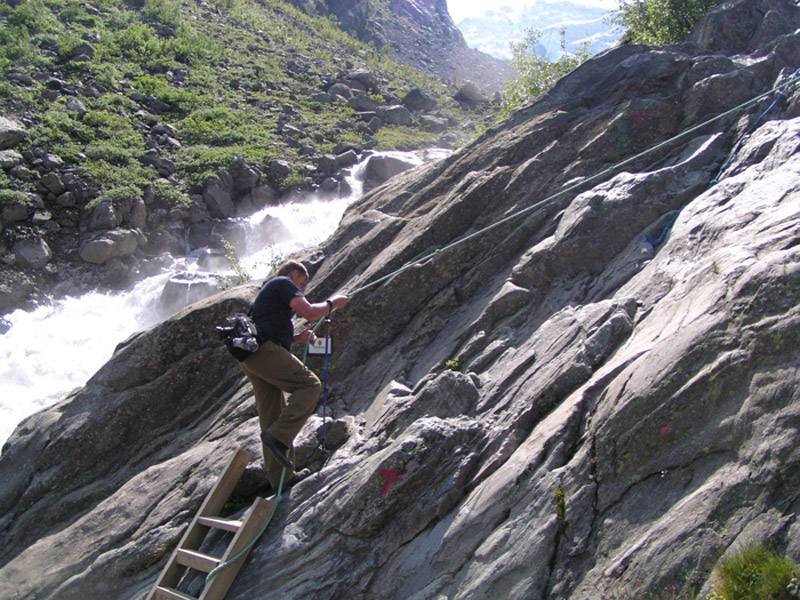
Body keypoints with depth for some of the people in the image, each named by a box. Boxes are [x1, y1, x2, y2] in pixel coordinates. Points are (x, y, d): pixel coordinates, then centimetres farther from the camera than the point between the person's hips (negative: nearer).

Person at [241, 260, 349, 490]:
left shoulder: (269, 289, 33)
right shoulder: (283, 283, 4)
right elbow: (309, 312, -11)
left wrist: (298, 337, 21)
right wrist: (332, 303, 7)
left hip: (249, 357, 10)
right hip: (264, 350, -10)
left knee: (271, 415, 8)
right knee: (309, 385, -10)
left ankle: (280, 477, 10)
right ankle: (278, 436, -22)